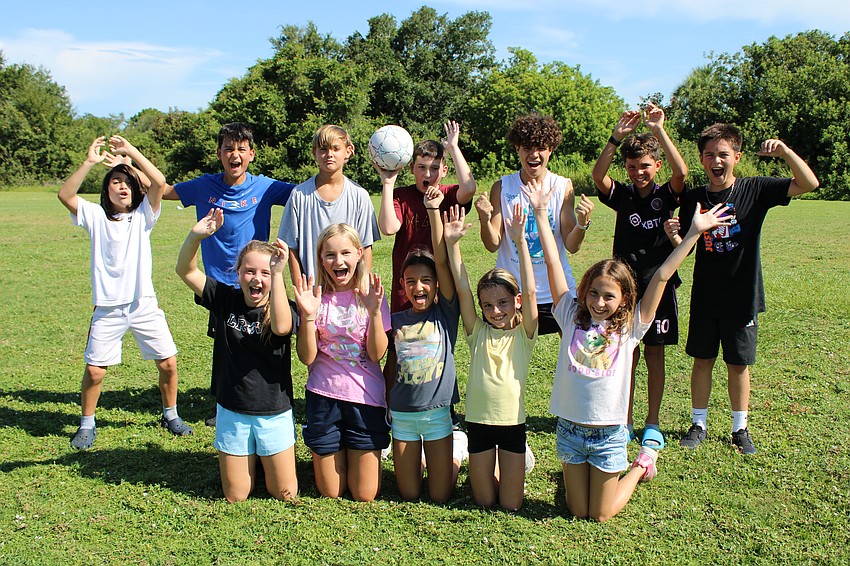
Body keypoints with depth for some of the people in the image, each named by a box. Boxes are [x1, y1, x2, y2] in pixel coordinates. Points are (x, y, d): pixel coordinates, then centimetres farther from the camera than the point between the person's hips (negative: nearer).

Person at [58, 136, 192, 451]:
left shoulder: (143, 215, 3)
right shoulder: (95, 216, 3)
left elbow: (159, 182, -12)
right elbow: (64, 195, -13)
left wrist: (131, 151, -13)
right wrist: (89, 162, -19)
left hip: (144, 304, 1)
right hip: (108, 309, 0)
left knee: (168, 363, 3)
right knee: (94, 371, 1)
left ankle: (170, 415, 25)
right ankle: (87, 425, 23)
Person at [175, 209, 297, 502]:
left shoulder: (282, 309, -12)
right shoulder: (226, 300, -4)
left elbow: (281, 327, -36)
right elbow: (186, 270, -10)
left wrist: (278, 274, -40)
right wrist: (195, 235, -28)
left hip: (274, 412, -2)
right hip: (232, 411, 2)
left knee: (285, 495, 8)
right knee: (235, 497, 11)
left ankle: (265, 459, 37)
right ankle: (247, 460, 40)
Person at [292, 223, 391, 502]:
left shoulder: (371, 294, -4)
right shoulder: (316, 297, -4)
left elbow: (377, 354, -10)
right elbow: (307, 357, -9)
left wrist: (375, 311, -23)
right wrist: (308, 315, -22)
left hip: (366, 397, 0)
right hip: (324, 396, 1)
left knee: (364, 495, 6)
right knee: (330, 493, 10)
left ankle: (362, 457, 35)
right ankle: (336, 456, 40)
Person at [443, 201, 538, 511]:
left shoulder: (524, 333, -4)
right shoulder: (478, 332, 0)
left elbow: (530, 293, -17)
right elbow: (462, 290, -8)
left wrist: (521, 242, -25)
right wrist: (452, 242, -17)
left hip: (513, 422, -1)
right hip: (478, 422, 1)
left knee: (511, 505, 8)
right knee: (484, 502, 11)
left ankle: (517, 464, 36)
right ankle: (489, 468, 40)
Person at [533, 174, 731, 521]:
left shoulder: (630, 326, -6)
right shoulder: (572, 317, -4)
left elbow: (662, 276, -11)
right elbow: (553, 262, -5)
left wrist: (694, 233, -12)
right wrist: (540, 213, -6)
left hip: (608, 433, -1)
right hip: (570, 427, 2)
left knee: (601, 515, 12)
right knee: (578, 512, 13)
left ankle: (641, 465, 36)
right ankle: (576, 471, 45)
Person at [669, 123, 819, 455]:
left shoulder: (755, 190, -6)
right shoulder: (693, 199, -1)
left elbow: (809, 184, -13)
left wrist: (784, 151, -27)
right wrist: (673, 236, -20)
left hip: (742, 298, -1)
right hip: (705, 297, 2)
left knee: (739, 364, 10)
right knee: (702, 361, 10)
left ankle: (740, 428, 25)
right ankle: (698, 424, 24)